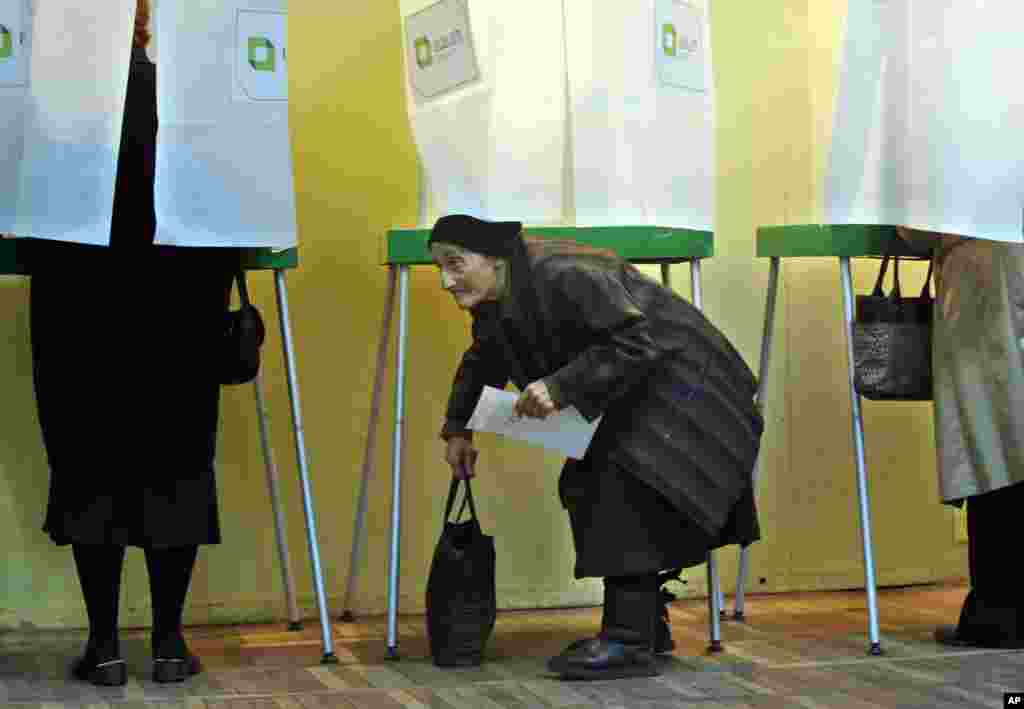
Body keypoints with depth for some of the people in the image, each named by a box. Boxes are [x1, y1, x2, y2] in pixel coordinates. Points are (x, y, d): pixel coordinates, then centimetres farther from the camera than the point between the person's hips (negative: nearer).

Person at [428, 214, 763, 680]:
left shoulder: (565, 276, -30)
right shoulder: (492, 305, -1)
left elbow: (638, 341, -32)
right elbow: (482, 365, 19)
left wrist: (561, 387, -34)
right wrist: (457, 428, 18)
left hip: (678, 383, -9)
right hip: (631, 394, 9)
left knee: (626, 484, -21)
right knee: (587, 489, 5)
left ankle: (629, 642, -19)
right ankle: (645, 625, 17)